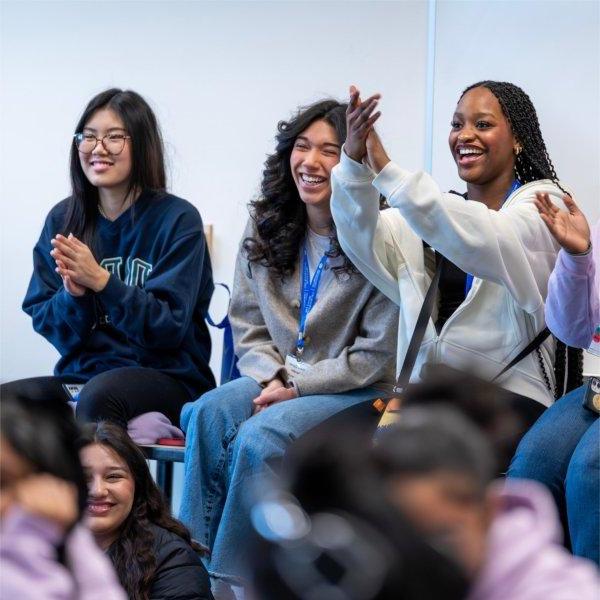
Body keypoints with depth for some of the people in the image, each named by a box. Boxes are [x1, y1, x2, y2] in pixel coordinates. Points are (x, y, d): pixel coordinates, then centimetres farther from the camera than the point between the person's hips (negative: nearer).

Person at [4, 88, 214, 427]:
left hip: (167, 377, -4)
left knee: (99, 394, -37)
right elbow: (43, 321, 7)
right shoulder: (62, 220, 9)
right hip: (81, 372, 4)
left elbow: (168, 328, -9)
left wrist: (102, 282, -21)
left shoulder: (178, 220, -4)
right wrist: (73, 296, -15)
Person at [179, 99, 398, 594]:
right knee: (207, 414, -26)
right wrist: (272, 377, -8)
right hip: (280, 379, 5)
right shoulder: (266, 228, 7)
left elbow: (380, 354, -11)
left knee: (260, 436, -31)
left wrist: (297, 385, -13)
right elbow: (248, 326, 12)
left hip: (358, 390, -5)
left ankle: (232, 579, -20)